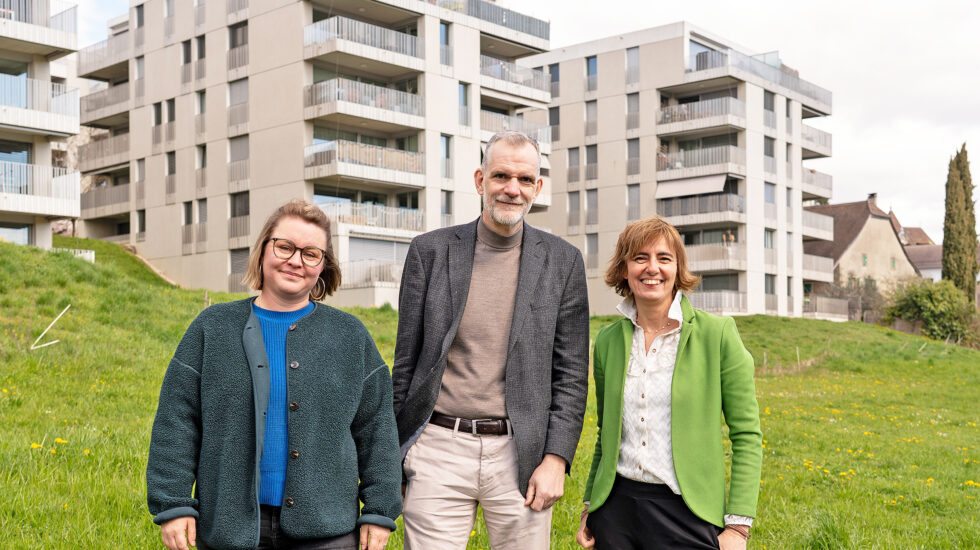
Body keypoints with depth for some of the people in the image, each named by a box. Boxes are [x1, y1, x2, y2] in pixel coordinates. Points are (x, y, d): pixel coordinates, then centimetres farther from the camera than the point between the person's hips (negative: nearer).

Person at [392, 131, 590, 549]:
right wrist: (391, 454, 6)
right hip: (439, 450, 0)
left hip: (521, 454, 1)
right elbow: (406, 361, 6)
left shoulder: (562, 261, 4)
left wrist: (556, 459, -5)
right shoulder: (430, 251, 3)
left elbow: (571, 372, 4)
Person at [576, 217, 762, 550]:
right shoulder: (608, 340, 5)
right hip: (616, 507, 3)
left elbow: (746, 435, -4)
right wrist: (589, 508, 13)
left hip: (687, 511, -3)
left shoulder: (717, 334, -6)